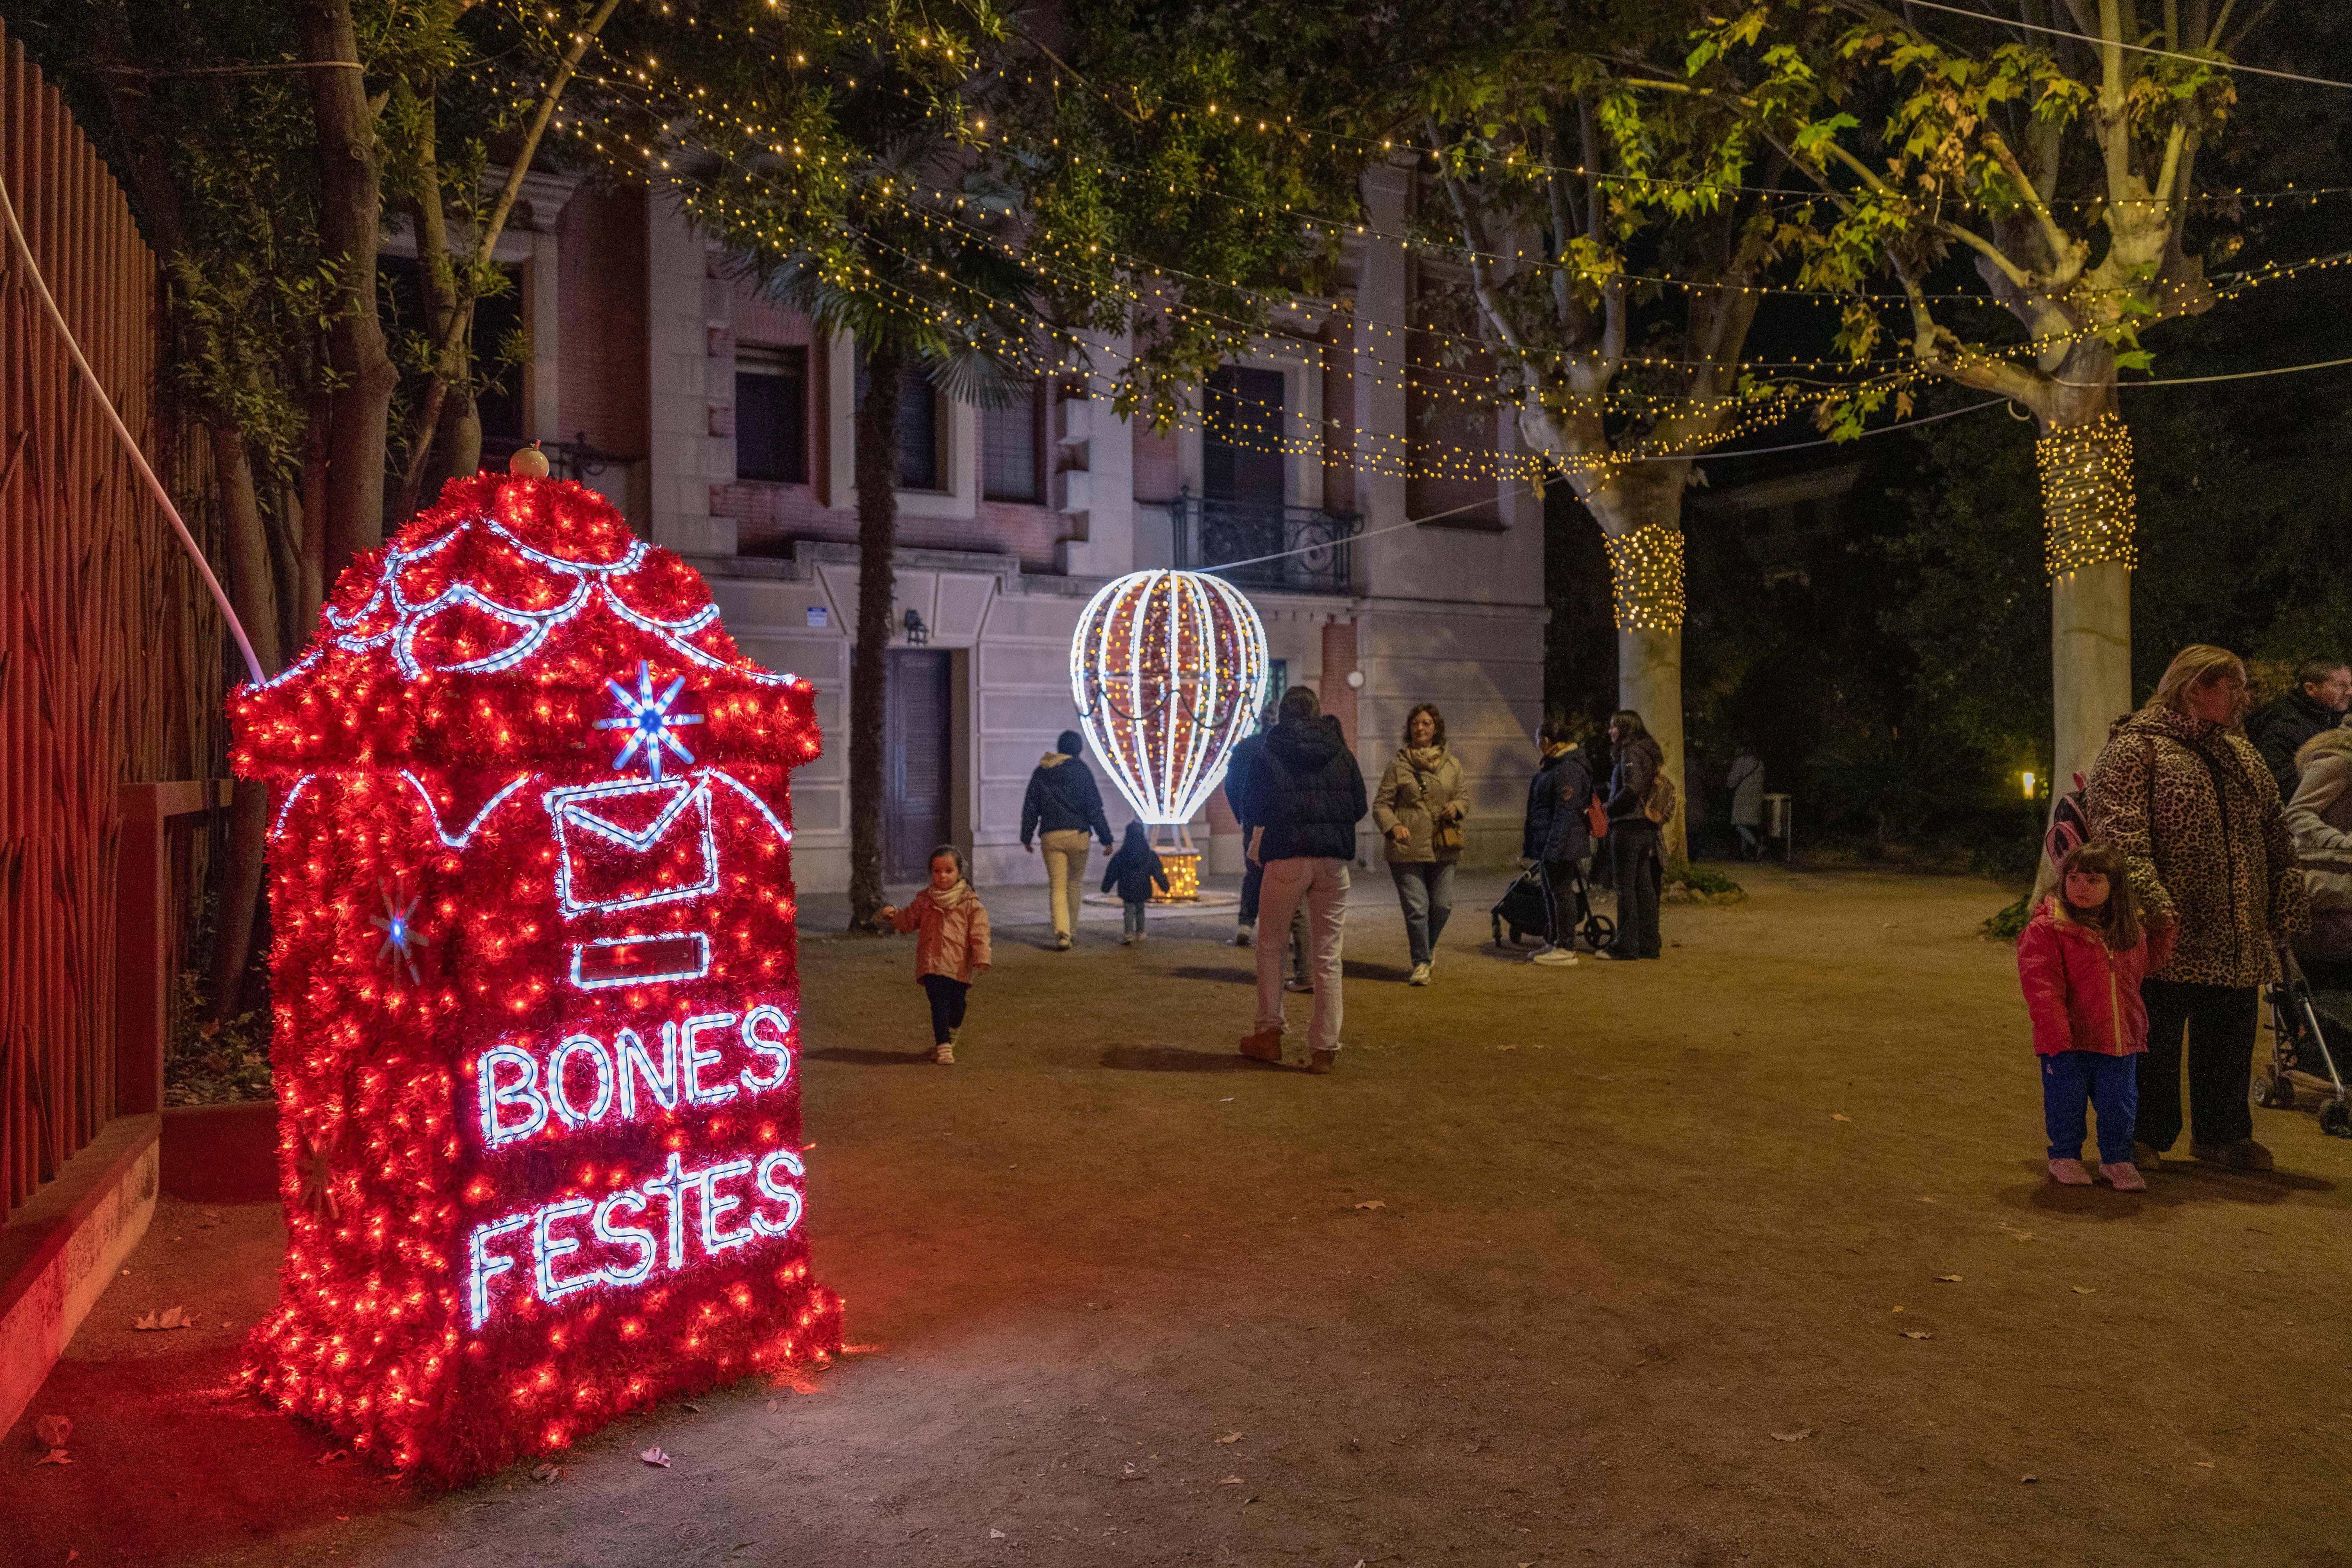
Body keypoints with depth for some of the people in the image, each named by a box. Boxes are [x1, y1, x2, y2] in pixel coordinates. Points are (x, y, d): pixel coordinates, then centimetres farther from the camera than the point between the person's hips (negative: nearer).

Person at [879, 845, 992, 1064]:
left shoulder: (970, 903, 0)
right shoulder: (924, 901, 8)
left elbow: (980, 935, -3)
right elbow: (908, 921, 18)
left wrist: (982, 962, -12)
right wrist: (893, 915, -2)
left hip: (960, 967, 0)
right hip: (932, 965, 0)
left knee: (957, 1008, 8)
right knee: (939, 1004, -13)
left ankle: (949, 1040, 35)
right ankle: (943, 1046, -9)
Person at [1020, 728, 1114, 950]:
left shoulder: (1040, 772, 9)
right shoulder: (1080, 770, -3)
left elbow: (1030, 807, 11)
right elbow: (1094, 808, -6)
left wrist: (1026, 837, 17)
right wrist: (1106, 838, -3)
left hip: (1050, 837, 2)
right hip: (1077, 834, -2)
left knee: (1057, 887, 2)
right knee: (1075, 881, 17)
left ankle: (1061, 933, -15)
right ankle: (1071, 929, 22)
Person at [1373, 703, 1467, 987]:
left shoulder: (1452, 766, 10)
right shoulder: (1398, 766, 0)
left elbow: (1464, 800, 20)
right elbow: (1381, 805, -1)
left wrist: (1456, 808, -5)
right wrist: (1393, 826, -20)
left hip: (1443, 848, 3)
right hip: (1408, 848, -3)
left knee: (1442, 904, 5)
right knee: (1416, 907, -4)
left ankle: (1428, 945, 34)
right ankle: (1422, 962, 9)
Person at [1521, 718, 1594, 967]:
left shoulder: (1568, 769, -20)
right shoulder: (1555, 764, 15)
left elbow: (1566, 813, -24)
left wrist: (1554, 848, -25)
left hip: (1561, 843, -11)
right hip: (1550, 843, 11)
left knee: (1560, 892, -6)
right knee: (1552, 892, 17)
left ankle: (1566, 949, -1)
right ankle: (1552, 942, 27)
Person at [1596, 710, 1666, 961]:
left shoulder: (1630, 753, -13)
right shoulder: (1648, 753, 17)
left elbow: (1631, 789, -24)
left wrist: (1610, 807, -10)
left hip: (1628, 827, -9)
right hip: (1647, 829, 9)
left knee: (1625, 887, -4)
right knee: (1644, 886, 10)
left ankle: (1626, 945, -2)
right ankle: (1648, 944, 13)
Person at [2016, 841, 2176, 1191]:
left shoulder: (2129, 928, 7)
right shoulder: (2047, 928, -12)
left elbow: (2144, 963, 28)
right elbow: (2041, 986, -17)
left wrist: (2164, 932, 14)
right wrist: (2057, 1034, -23)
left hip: (2120, 1039, 4)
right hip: (2069, 1040, -4)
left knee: (2120, 1104, 11)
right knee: (2067, 1102, 7)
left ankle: (2117, 1159, 29)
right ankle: (2065, 1156, 26)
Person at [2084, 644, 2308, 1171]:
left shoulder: (2242, 754, 18)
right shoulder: (2135, 746, -6)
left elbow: (2276, 836, 20)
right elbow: (2119, 832, -17)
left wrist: (2286, 905, 12)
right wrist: (2150, 900, -26)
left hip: (2238, 938, 7)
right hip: (2170, 932, -7)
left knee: (2229, 1037, 14)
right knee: (2155, 1034, 1)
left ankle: (2222, 1133, 29)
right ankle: (2144, 1137, 15)